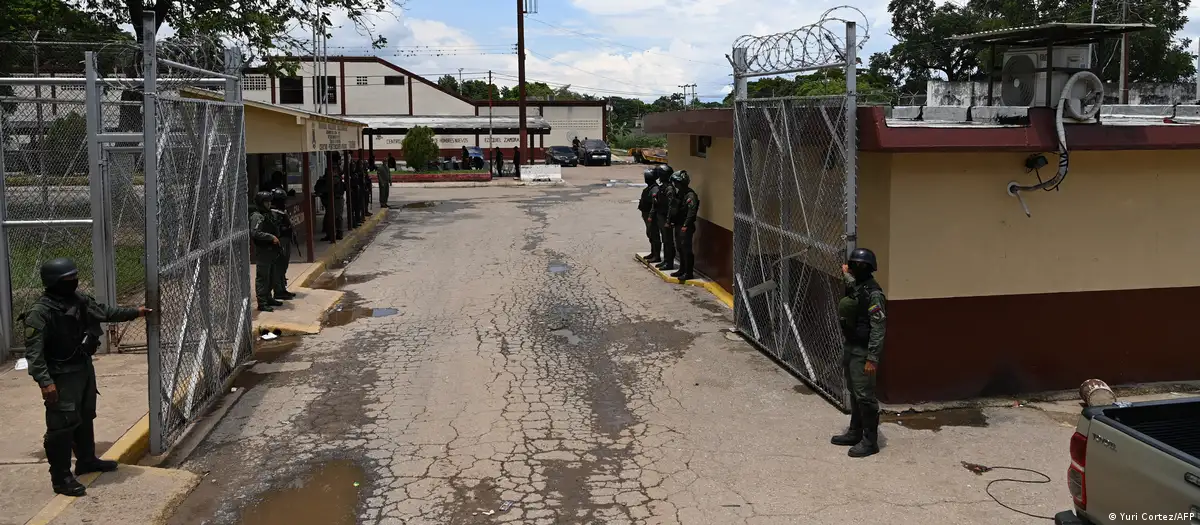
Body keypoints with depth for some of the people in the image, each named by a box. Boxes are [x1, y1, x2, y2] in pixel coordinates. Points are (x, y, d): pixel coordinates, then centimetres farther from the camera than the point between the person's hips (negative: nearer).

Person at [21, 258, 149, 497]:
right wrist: (45, 381, -30)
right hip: (62, 376, -9)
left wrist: (135, 312, 22)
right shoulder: (40, 312, -21)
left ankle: (87, 460, 39)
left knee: (86, 417, 21)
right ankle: (61, 477, 3)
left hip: (85, 368, 9)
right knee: (62, 425, -6)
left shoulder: (80, 300, 2)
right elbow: (33, 351, -24)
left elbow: (105, 312, 20)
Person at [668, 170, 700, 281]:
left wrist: (685, 225, -26)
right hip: (678, 226, 10)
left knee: (686, 249, -5)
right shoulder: (679, 194, 14)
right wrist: (672, 221, 13)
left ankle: (689, 273, 0)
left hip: (686, 227, -10)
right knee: (680, 249, 16)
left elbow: (692, 212, -23)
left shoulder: (690, 195, -16)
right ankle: (682, 270, 27)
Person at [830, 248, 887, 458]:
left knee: (864, 396, -4)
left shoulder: (874, 294, -18)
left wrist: (872, 358, -24)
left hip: (863, 352, -9)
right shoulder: (854, 287, 9)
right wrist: (847, 274, 39)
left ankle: (870, 441, 5)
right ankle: (855, 432, 29)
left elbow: (878, 328, -21)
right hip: (850, 348, 9)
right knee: (854, 393, 18)